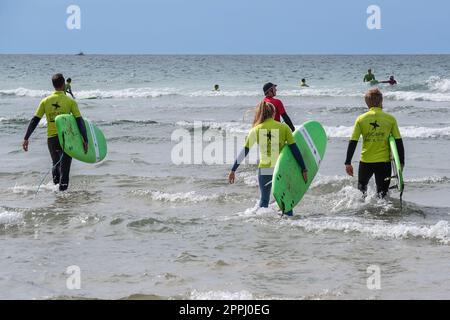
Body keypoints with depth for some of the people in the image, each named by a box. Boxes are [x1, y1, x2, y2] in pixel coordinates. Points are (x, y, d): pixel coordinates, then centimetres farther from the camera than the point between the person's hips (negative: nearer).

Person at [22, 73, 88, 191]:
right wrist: (85, 140, -8)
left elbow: (34, 121, -1)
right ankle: (62, 189, 1)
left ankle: (55, 182, 10)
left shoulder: (45, 101, 2)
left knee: (56, 164, 24)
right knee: (65, 167, 5)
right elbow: (79, 121, -10)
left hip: (51, 138, 2)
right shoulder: (70, 101, -5)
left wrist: (26, 138, 2)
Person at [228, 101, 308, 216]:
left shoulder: (256, 130, 0)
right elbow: (294, 149, -3)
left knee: (264, 200, 16)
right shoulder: (284, 127, -1)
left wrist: (233, 170, 8)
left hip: (264, 169, 0)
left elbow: (244, 152, 1)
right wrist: (303, 169, 1)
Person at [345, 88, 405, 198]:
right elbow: (398, 142, -2)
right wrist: (401, 162, 7)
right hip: (384, 161, -1)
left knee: (362, 187, 24)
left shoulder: (361, 119, -3)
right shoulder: (390, 119, -3)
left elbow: (353, 142, -4)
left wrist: (348, 163, 2)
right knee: (382, 192, 10)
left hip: (366, 161, 1)